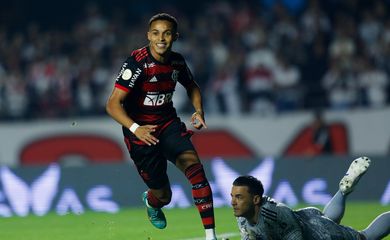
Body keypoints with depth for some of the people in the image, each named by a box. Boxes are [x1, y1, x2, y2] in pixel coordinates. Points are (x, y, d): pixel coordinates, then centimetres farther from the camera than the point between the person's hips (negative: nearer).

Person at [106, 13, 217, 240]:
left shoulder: (177, 61, -3)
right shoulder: (137, 62, -21)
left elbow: (192, 86, 20)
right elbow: (113, 104, -24)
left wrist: (199, 111, 0)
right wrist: (135, 128, -39)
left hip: (169, 124, 4)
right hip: (142, 132, -4)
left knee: (194, 167, -23)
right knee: (163, 194, 4)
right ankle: (152, 202, 46)